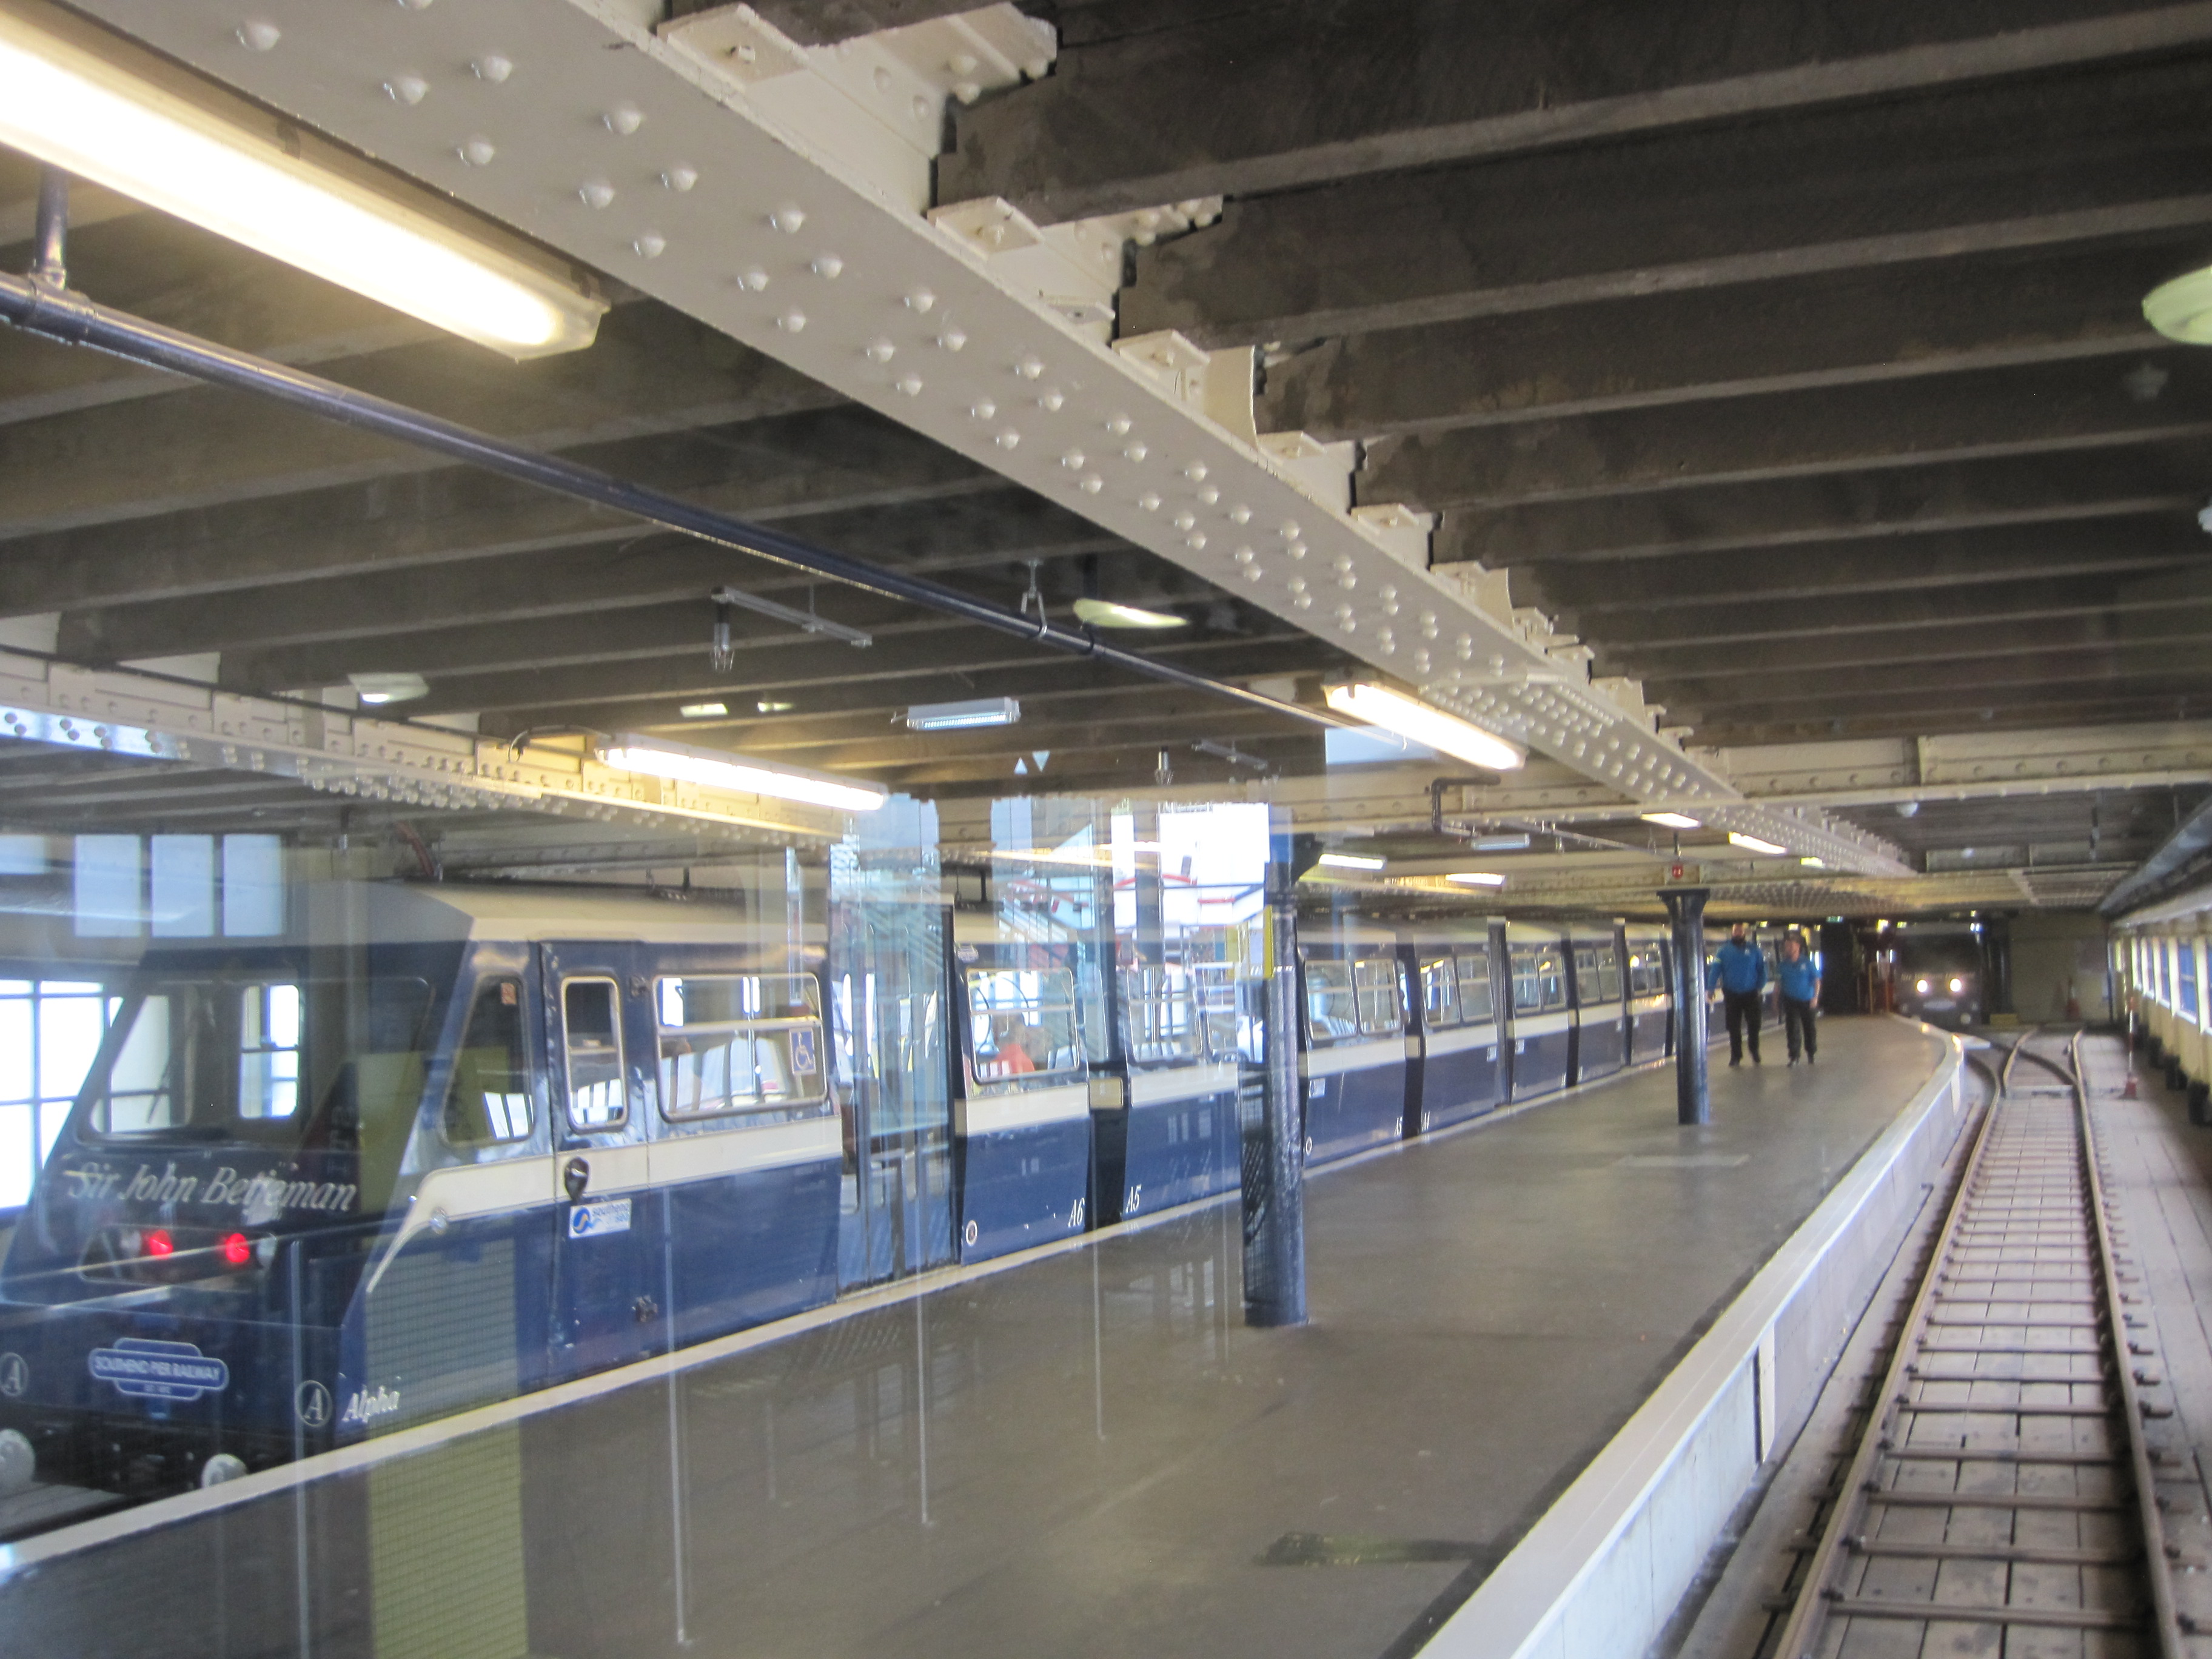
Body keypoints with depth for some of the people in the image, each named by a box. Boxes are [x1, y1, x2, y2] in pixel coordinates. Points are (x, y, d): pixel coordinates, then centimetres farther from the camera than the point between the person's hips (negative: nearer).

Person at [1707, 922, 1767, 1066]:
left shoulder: (1755, 951, 1)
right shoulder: (1723, 951, 0)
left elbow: (1762, 970, 5)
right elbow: (1715, 970, -7)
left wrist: (1760, 987, -6)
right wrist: (1710, 988, -18)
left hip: (1751, 995, 0)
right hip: (1732, 996, 0)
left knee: (1754, 1025, 3)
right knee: (1734, 1027, 5)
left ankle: (1755, 1052, 23)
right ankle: (1735, 1056, 15)